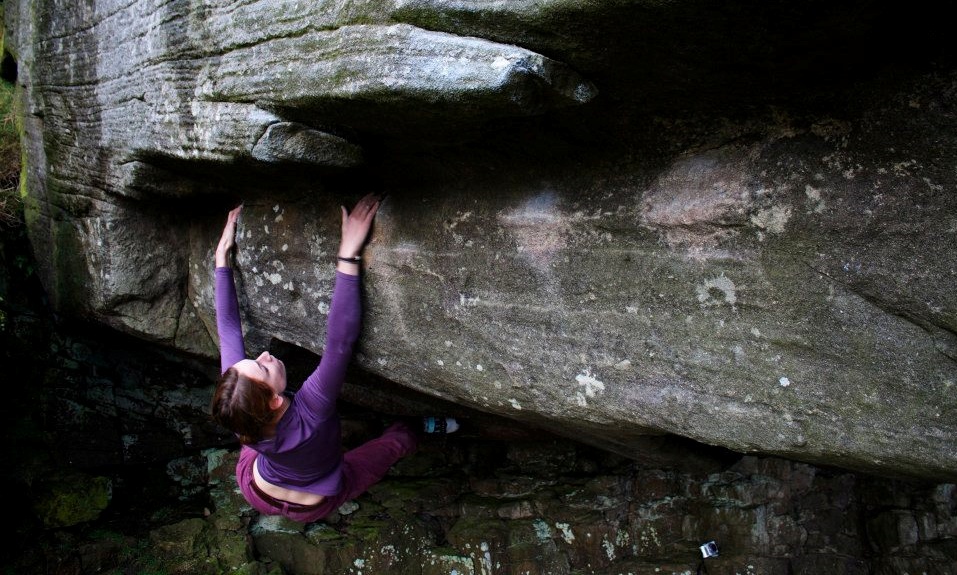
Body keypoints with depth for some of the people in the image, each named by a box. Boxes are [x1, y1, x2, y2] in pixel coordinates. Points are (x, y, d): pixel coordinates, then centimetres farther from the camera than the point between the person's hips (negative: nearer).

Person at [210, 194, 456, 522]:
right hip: (311, 508, -3)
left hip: (256, 492, 3)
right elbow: (340, 341, -53)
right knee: (399, 437, 12)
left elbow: (228, 327, -25)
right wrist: (348, 254, -55)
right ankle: (425, 428, 45)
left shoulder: (241, 412, -34)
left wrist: (222, 253, -19)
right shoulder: (309, 413, -48)